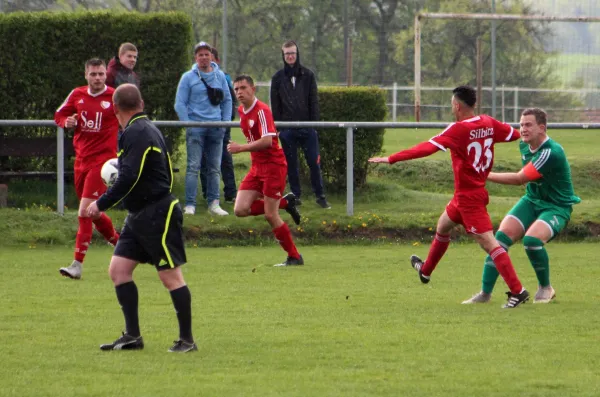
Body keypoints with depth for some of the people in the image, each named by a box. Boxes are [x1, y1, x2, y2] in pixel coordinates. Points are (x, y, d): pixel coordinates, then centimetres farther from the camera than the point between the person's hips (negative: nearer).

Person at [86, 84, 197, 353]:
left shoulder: (137, 133, -16)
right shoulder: (147, 129, 14)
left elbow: (129, 178, -23)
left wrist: (102, 204, -15)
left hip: (158, 216, -10)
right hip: (139, 217, 10)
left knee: (171, 276, -4)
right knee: (118, 269, 6)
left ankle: (187, 339, 1)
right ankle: (132, 336, 8)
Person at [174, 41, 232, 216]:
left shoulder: (220, 76, 10)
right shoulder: (188, 77, 0)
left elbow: (227, 100, 15)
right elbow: (180, 104, -1)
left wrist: (225, 122, 4)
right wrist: (187, 124, -10)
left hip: (216, 128, 4)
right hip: (196, 128, -4)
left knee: (215, 168, 7)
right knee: (193, 167, -8)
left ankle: (213, 203, 13)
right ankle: (190, 205, -9)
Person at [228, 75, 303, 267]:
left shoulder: (262, 110, -16)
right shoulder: (241, 111, 10)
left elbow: (267, 141, -28)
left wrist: (241, 148, -28)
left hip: (273, 165, -8)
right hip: (256, 166, 8)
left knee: (270, 215, -8)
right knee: (240, 210, -5)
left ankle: (294, 257, 6)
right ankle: (284, 202, 14)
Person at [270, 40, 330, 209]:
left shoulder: (307, 75, 5)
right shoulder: (278, 78, 6)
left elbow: (314, 101, 5)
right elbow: (275, 105, 7)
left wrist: (314, 123, -3)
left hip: (307, 127, -1)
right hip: (287, 129, 1)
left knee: (314, 162, -3)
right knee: (291, 164, 4)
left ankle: (320, 195, 3)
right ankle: (295, 195, 11)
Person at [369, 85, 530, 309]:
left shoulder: (459, 129, -21)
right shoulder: (488, 124, 0)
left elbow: (428, 148, -25)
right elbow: (514, 134, 12)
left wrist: (392, 159, -23)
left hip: (468, 196, -9)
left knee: (488, 242, -13)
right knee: (443, 226, 29)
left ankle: (517, 291, -18)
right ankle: (425, 270, 50)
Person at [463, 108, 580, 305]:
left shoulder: (552, 152, -28)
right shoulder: (524, 145, -1)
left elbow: (520, 179, -30)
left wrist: (486, 176, -27)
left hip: (557, 206, -7)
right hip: (532, 200, 7)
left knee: (532, 239, -31)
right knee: (502, 235, -12)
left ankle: (546, 288, -5)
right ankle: (485, 293, -5)